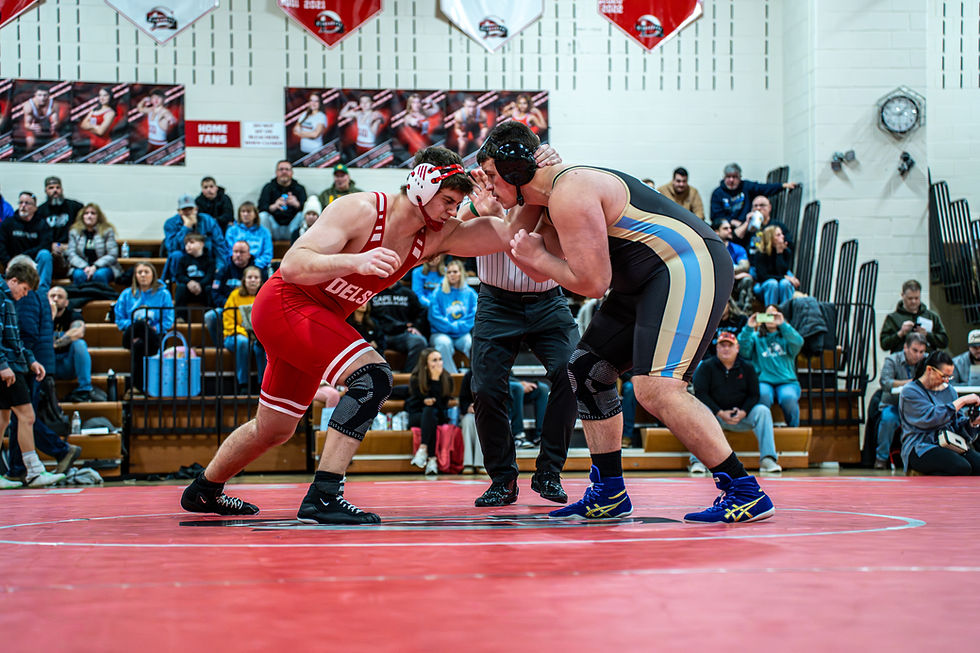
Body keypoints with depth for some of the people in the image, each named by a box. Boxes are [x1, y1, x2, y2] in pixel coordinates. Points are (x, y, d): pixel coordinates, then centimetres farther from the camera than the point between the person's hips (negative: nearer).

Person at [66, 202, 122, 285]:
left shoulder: (107, 231, 1)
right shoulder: (74, 232, 8)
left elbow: (112, 254, -6)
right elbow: (71, 254, 0)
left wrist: (95, 267, -19)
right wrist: (85, 267, -18)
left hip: (104, 267, -2)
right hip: (81, 267, 2)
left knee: (99, 275, -35)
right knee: (79, 275, -32)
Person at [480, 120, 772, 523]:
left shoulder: (570, 192, -18)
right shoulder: (550, 201, 14)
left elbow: (592, 282, -20)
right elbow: (541, 274, 21)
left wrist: (538, 255, -5)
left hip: (691, 267, -11)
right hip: (648, 281, 11)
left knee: (655, 387, -24)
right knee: (586, 369, 15)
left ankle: (745, 493, -18)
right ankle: (609, 494, 20)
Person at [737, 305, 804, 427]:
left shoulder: (787, 336, 18)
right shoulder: (756, 337, 18)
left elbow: (798, 343, -6)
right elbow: (743, 350, -1)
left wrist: (783, 325, -16)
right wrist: (748, 328, -13)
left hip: (787, 381, 0)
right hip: (763, 381, 0)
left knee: (788, 397, -34)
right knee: (763, 394, -36)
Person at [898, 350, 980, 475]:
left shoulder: (949, 391, 20)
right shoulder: (910, 392, -2)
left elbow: (958, 424, 19)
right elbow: (930, 419, -17)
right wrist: (961, 401, -12)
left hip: (951, 446, 6)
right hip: (920, 448, -6)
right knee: (962, 469, -32)